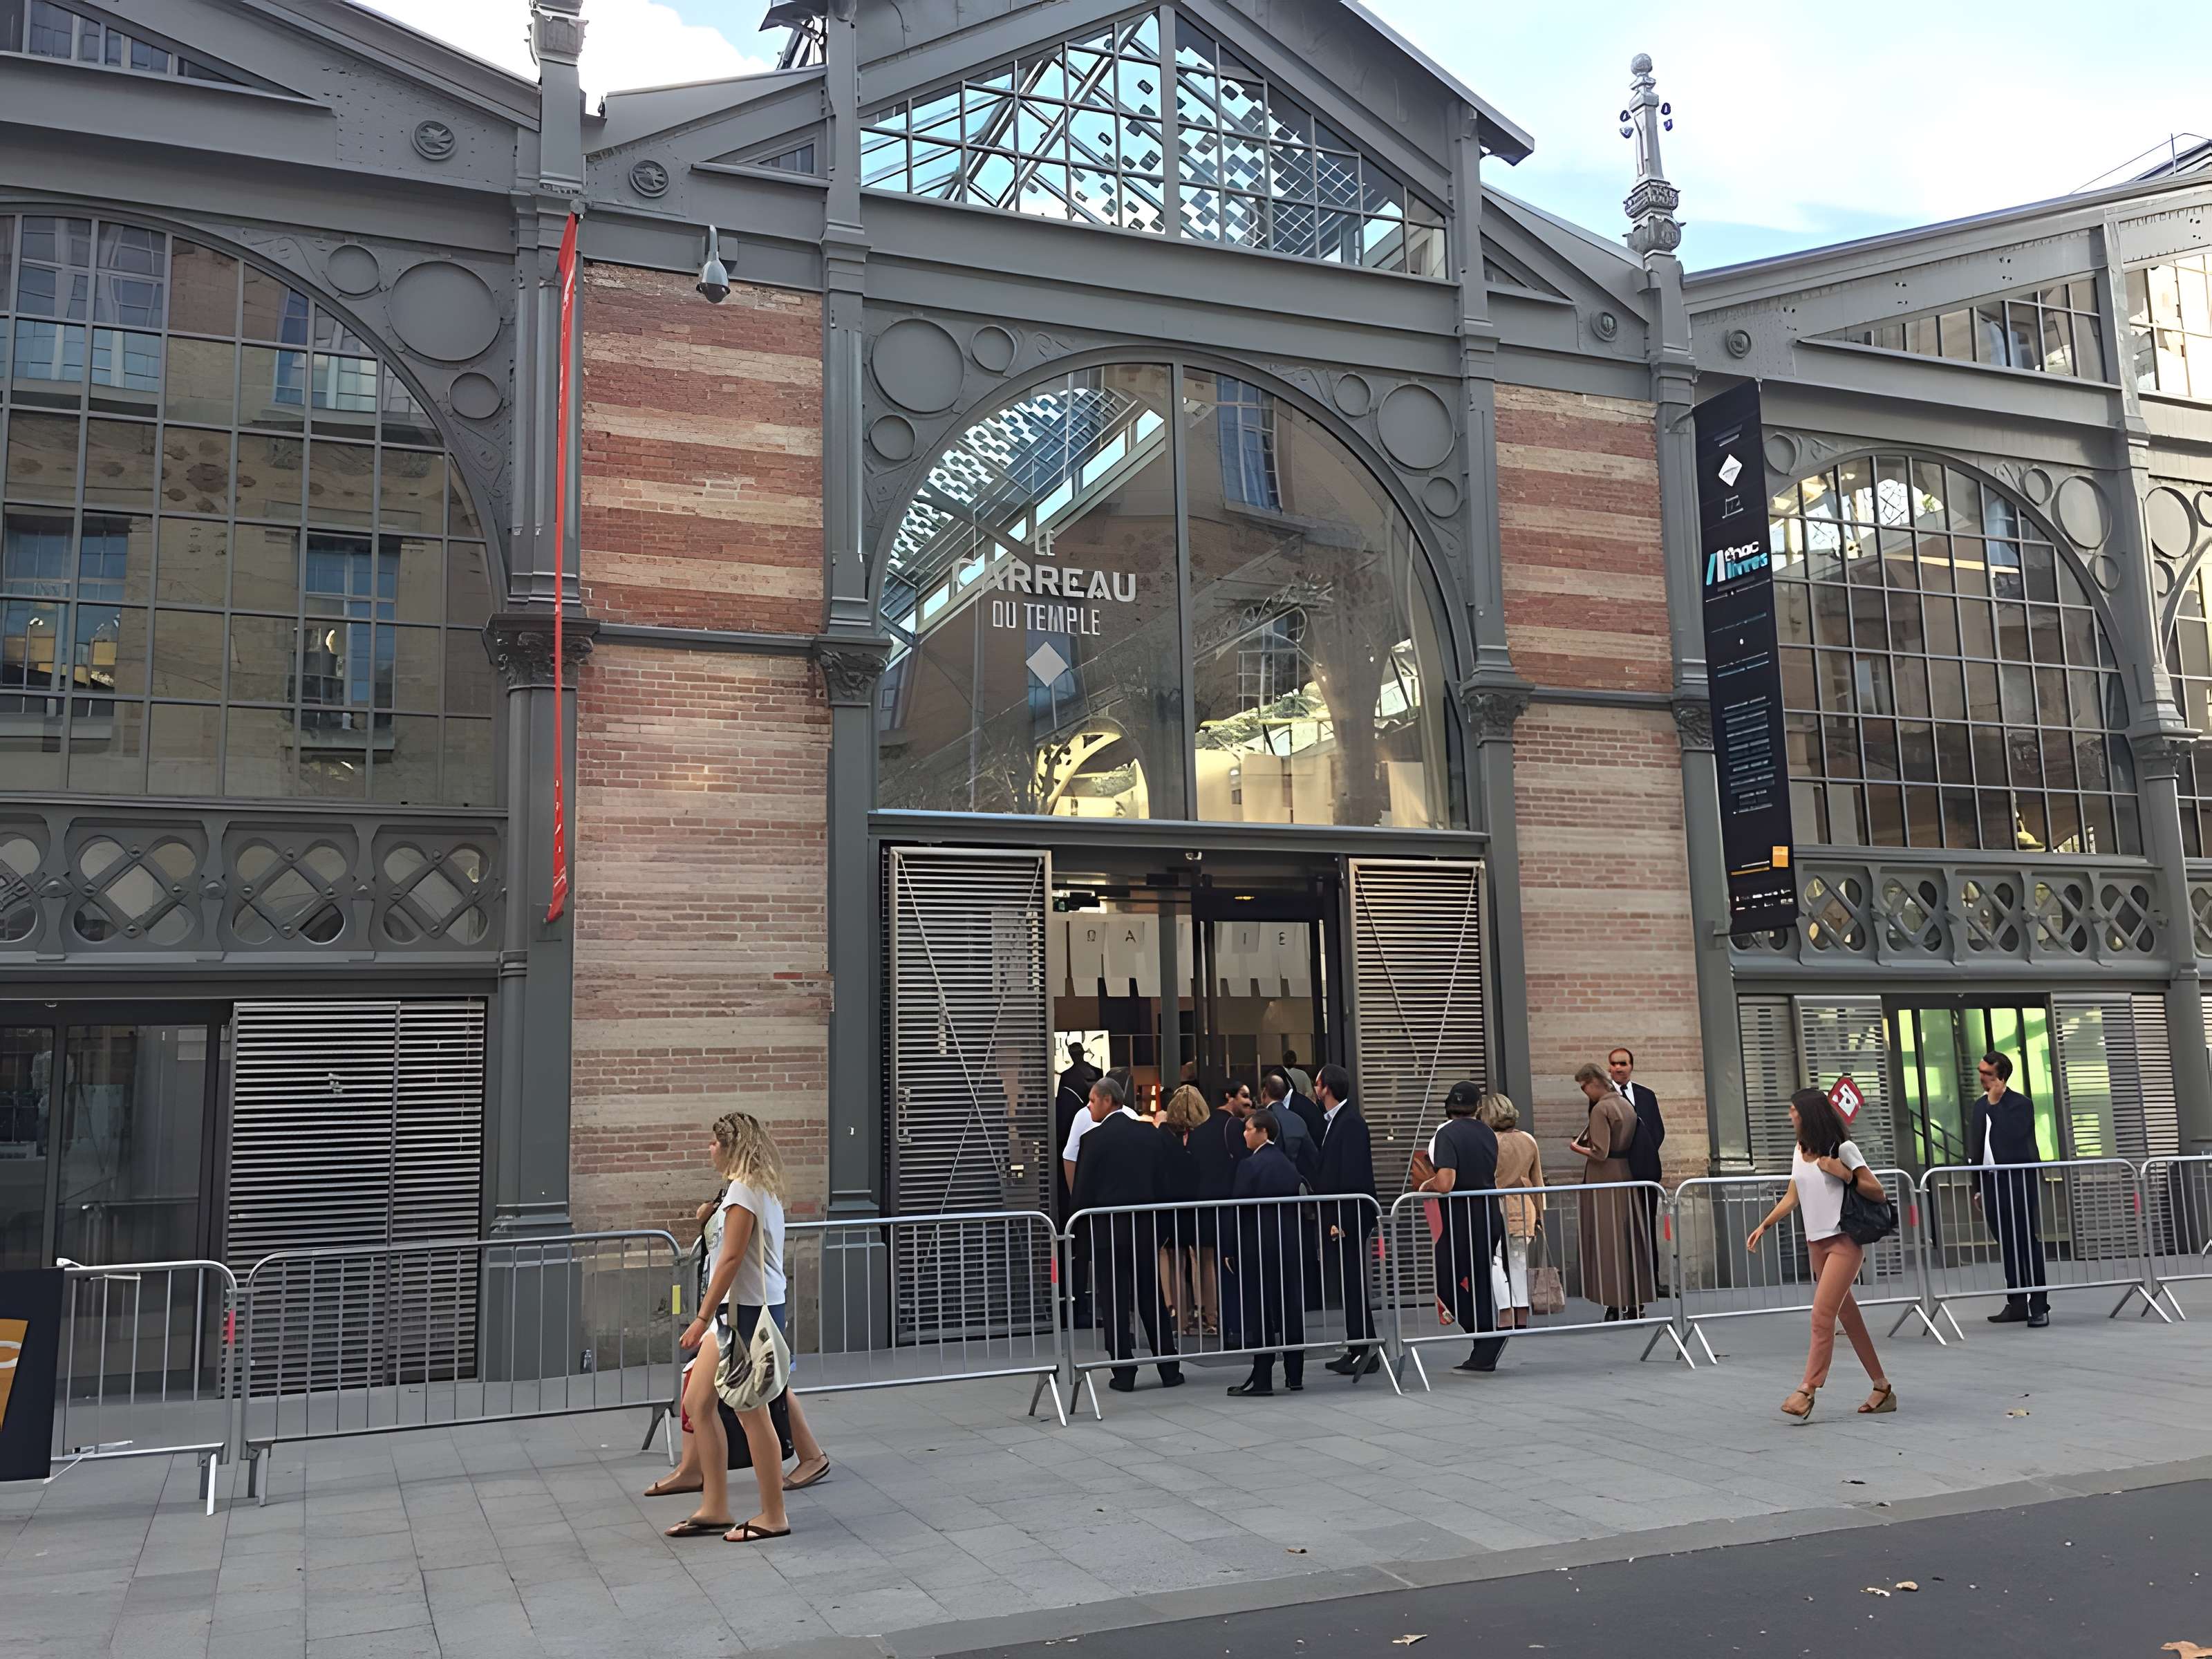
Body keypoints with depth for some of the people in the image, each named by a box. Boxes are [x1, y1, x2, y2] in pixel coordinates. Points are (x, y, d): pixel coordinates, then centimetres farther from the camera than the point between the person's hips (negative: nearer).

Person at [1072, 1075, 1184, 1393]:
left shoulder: (1095, 1138, -11)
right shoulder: (1151, 1134, 4)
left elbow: (1083, 1190, -8)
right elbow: (1164, 1184, 6)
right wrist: (1157, 1218, 15)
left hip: (1108, 1227, -4)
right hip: (1146, 1227, 4)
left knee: (1116, 1301, 2)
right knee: (1151, 1298, 12)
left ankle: (1124, 1374, 4)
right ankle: (1169, 1369, 14)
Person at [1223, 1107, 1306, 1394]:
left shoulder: (1250, 1165, -12)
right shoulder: (1288, 1164, 9)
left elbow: (1241, 1209, -14)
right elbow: (1298, 1204, 10)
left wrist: (1231, 1249, -9)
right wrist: (1296, 1239, 15)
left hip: (1258, 1248, -7)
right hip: (1289, 1245, 7)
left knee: (1259, 1313, -2)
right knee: (1291, 1309, 10)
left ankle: (1262, 1378, -1)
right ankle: (1295, 1376, 15)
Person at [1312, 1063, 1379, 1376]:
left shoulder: (1351, 1122, -15)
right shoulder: (1332, 1120, 15)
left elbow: (1352, 1174, -20)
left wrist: (1341, 1220, -21)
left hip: (1348, 1216, -9)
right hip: (1338, 1215, 9)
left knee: (1353, 1282, -5)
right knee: (1349, 1282, 12)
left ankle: (1365, 1351, 0)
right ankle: (1357, 1349, 18)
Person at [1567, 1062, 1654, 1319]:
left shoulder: (1601, 1109, -14)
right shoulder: (1627, 1106, 11)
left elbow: (1600, 1153, -19)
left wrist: (1577, 1148, -2)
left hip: (1603, 1181, -8)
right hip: (1626, 1175, 8)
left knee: (1606, 1242, -2)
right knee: (1631, 1240, 11)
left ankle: (1614, 1304, -2)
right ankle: (1636, 1302, 16)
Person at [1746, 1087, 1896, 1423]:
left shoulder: (1843, 1149, -8)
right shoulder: (1799, 1152, 10)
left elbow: (1877, 1193, -6)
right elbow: (1792, 1197, 14)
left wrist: (1845, 1175, -19)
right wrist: (1764, 1226, 5)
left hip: (1844, 1241, -7)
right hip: (1816, 1242, 7)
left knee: (1822, 1315, -14)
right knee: (1847, 1315, 10)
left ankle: (1807, 1390, -14)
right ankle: (1882, 1388, 19)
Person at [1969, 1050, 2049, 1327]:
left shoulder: (2020, 1104, -5)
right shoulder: (1981, 1106, 14)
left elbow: (2013, 1137, -21)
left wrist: (1996, 1104, -17)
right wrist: (1978, 1187, 15)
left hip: (2019, 1181, -6)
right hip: (1992, 1182, 6)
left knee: (2028, 1242, -4)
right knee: (2007, 1246, 9)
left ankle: (2039, 1306, -2)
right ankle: (2017, 1303, 13)